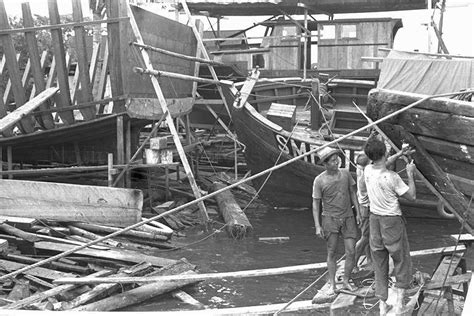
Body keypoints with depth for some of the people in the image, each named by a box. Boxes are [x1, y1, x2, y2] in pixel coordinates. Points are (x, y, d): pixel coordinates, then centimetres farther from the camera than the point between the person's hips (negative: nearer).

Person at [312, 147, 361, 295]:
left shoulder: (345, 174, 1)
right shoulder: (319, 180, -9)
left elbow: (352, 193, 12)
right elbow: (316, 204, -5)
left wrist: (358, 212, 8)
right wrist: (317, 226, -8)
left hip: (348, 217, 3)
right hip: (330, 218, -3)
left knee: (351, 251, -1)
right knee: (332, 253, 3)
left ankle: (346, 281, 16)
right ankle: (332, 285, 13)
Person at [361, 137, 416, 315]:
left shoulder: (367, 171, -5)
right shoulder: (392, 177, -22)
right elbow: (412, 197, -12)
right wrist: (410, 174, -1)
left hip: (374, 219, 5)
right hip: (392, 221, -5)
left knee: (380, 264, 13)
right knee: (401, 261, 11)